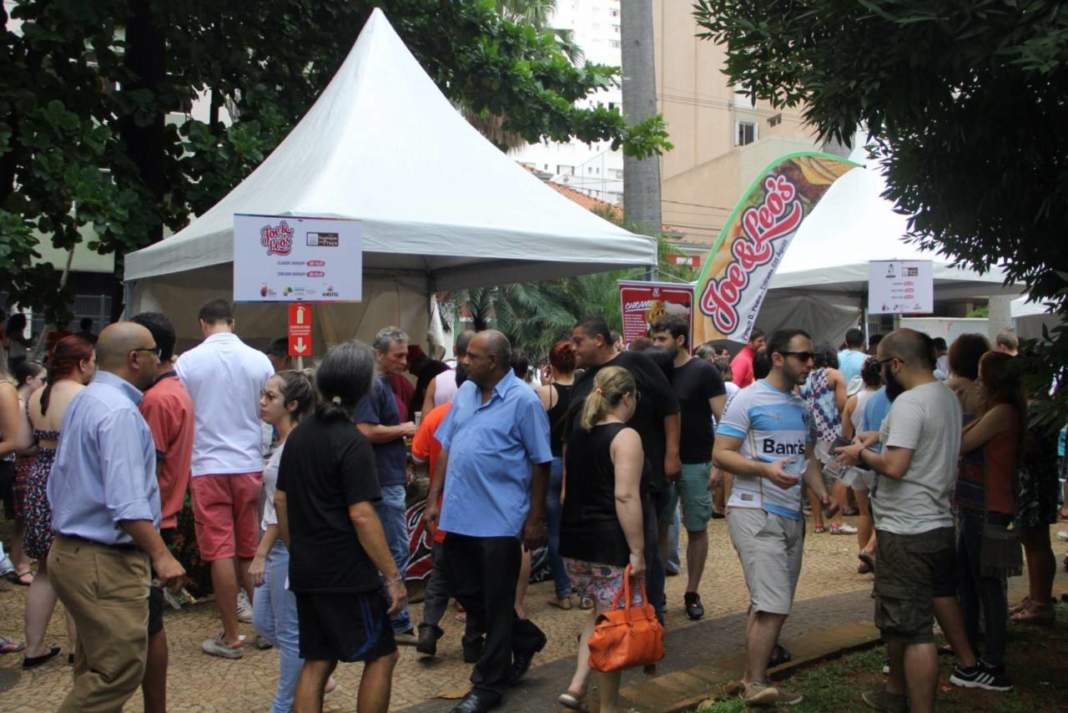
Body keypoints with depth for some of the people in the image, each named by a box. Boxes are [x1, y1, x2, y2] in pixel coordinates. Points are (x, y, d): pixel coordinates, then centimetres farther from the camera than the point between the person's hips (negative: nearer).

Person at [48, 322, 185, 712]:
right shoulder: (119, 411, -19)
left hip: (73, 550, 11)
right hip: (106, 561, -11)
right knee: (120, 669, -6)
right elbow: (128, 502, -27)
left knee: (95, 668, 18)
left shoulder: (84, 399, 13)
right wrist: (161, 555, -24)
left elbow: (62, 480, 21)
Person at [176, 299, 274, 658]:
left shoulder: (188, 362, -5)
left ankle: (230, 636, 8)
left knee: (221, 551, 2)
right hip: (250, 465, 2)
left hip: (208, 466, -2)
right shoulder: (259, 360, -2)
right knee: (251, 549, 15)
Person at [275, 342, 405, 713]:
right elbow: (362, 516, -21)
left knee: (317, 661, 14)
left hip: (307, 571, 7)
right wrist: (393, 576, -16)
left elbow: (281, 501, 13)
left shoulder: (298, 435, 7)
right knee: (381, 655, 6)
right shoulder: (352, 443, -17)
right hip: (347, 572, -7)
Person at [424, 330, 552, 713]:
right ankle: (524, 639, 38)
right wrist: (434, 498, 8)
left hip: (499, 519, -7)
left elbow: (540, 463, -9)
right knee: (466, 592, 16)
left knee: (496, 604, 6)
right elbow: (446, 447, 12)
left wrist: (536, 520, -9)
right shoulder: (465, 392, 7)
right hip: (459, 515, 7)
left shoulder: (523, 400, -12)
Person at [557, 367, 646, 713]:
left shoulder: (577, 436, 12)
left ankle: (577, 685, 14)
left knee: (600, 613, 23)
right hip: (610, 545, -7)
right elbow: (625, 496, -20)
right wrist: (637, 550, -18)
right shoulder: (625, 437, -11)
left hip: (574, 541, 8)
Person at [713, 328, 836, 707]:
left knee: (771, 605, 13)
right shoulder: (748, 399, -10)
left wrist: (821, 491, 4)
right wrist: (765, 469, -27)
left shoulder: (802, 406, 16)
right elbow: (721, 453, -14)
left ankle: (754, 677, 24)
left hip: (792, 514, 8)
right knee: (773, 606, -12)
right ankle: (755, 686, 0)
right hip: (755, 513, -8)